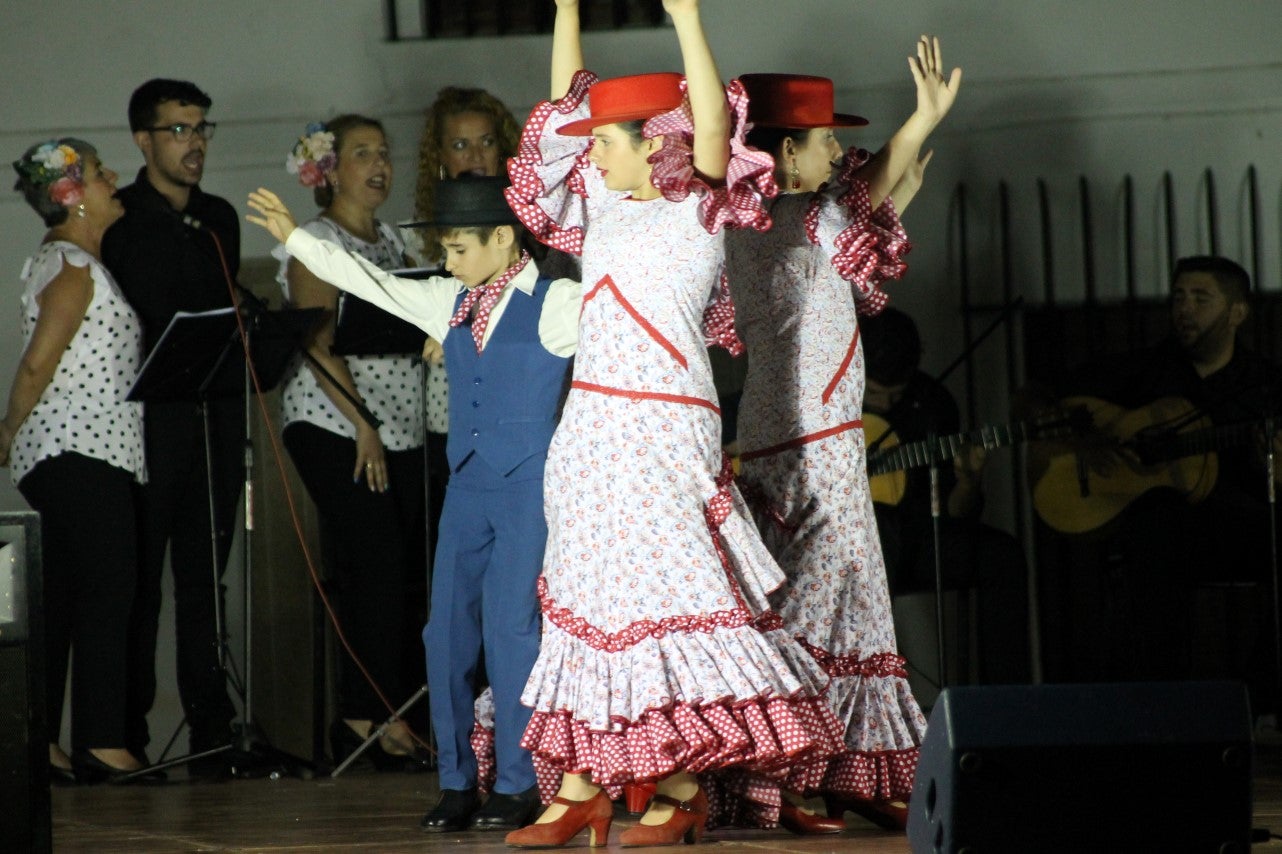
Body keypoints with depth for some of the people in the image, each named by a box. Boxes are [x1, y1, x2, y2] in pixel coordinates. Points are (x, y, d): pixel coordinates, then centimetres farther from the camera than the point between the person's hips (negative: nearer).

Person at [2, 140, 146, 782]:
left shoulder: (60, 261, 20)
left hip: (64, 457, 10)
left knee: (60, 600, 8)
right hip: (83, 452, -10)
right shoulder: (72, 267, -12)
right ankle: (101, 743, -15)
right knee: (107, 588, -12)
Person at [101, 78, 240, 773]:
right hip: (147, 420, -5)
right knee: (137, 581, -3)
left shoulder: (220, 218, 16)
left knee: (205, 577, 8)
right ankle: (125, 735, 1)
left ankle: (212, 727, 11)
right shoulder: (117, 221, -2)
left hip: (218, 417, 5)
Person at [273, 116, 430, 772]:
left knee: (389, 578, 2)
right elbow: (319, 342, -12)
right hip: (334, 428, -7)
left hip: (398, 431, 7)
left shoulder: (390, 241, 19)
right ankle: (384, 722, -10)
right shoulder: (315, 241, -4)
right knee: (378, 568, -12)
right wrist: (361, 423, -17)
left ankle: (359, 721, 6)